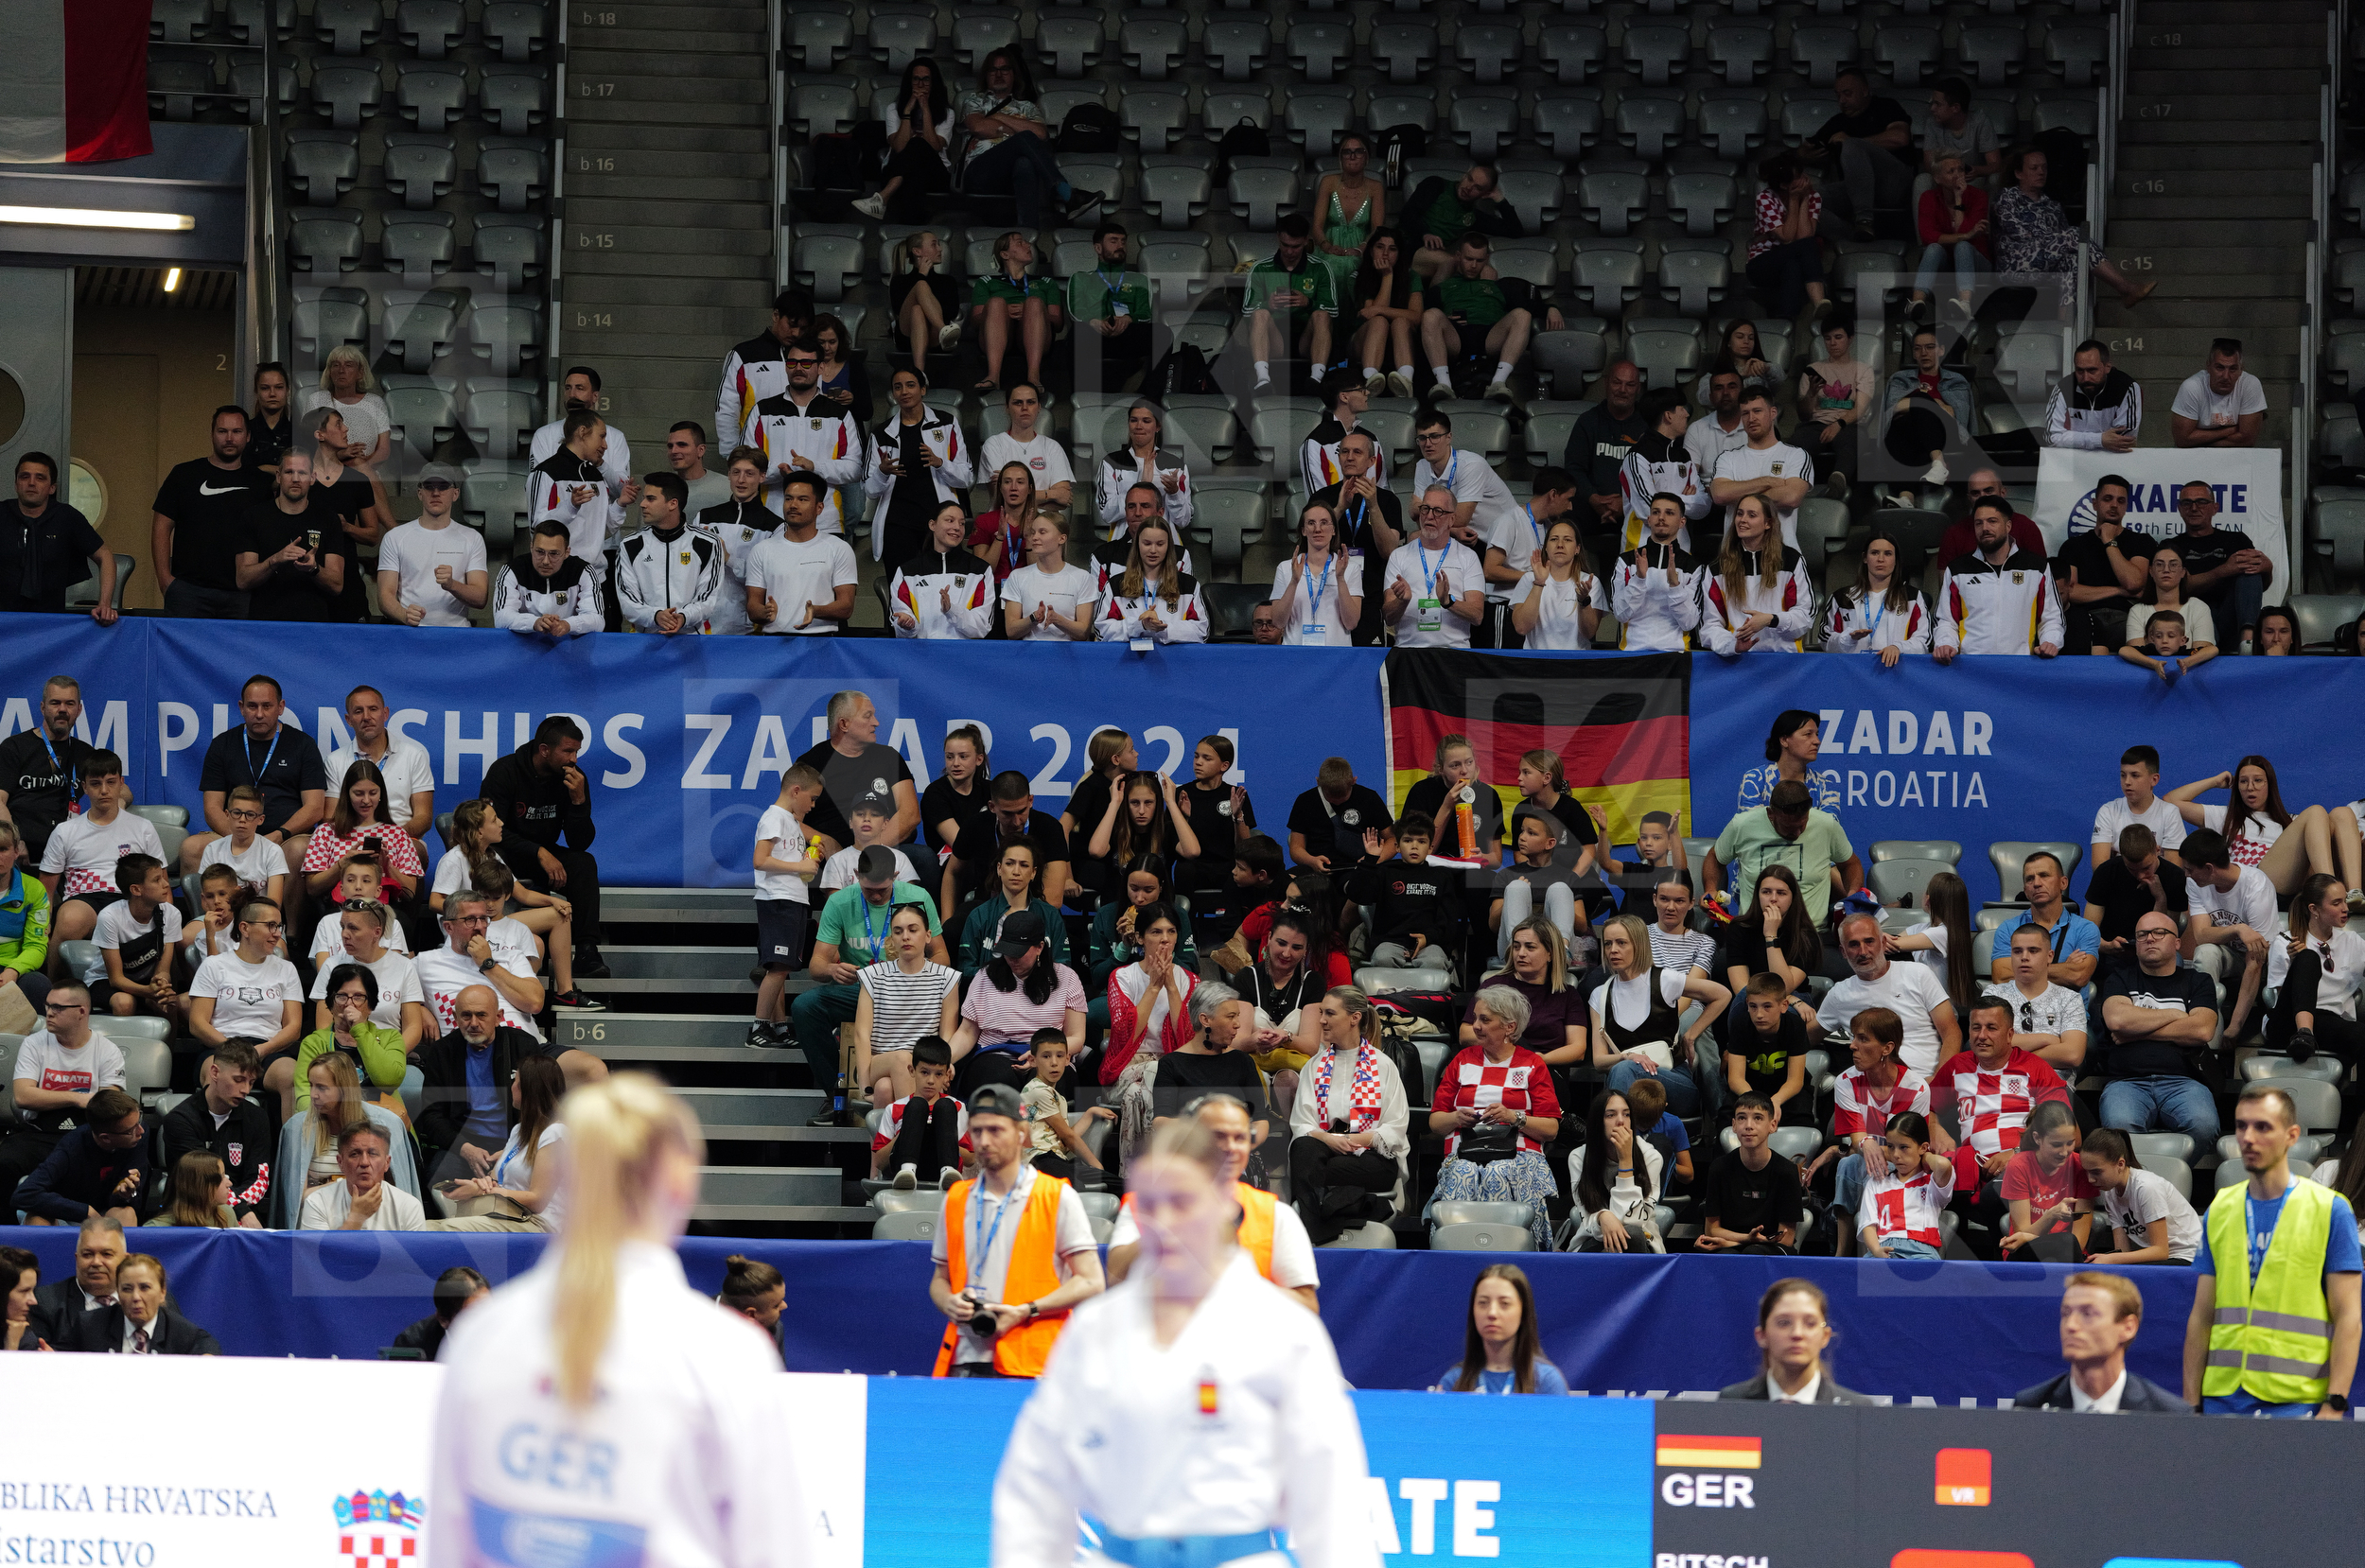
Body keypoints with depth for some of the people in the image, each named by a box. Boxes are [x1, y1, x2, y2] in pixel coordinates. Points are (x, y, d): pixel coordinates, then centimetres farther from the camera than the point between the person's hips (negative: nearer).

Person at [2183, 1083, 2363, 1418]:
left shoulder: (2331, 1210, 0)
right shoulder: (2220, 1211, 12)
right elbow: (2201, 1317, 13)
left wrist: (2335, 1404, -12)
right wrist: (2191, 1405, 7)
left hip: (2297, 1403, -4)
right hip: (2223, 1400, 4)